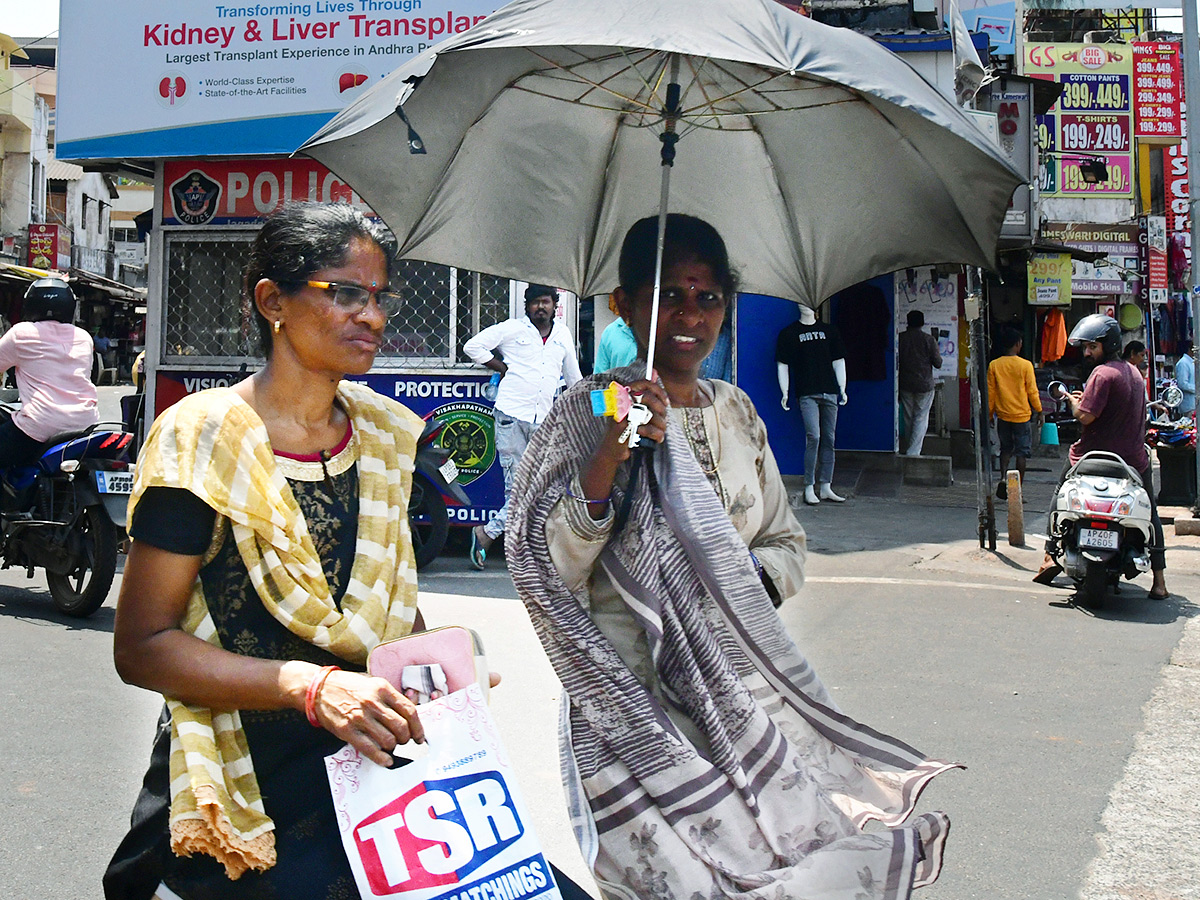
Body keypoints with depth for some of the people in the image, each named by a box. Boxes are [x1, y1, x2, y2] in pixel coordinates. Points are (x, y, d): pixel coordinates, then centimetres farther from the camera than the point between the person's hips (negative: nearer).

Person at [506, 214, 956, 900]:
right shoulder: (592, 410, -5)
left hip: (742, 684, 5)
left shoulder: (737, 413, 11)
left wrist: (743, 577, -3)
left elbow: (788, 544, 18)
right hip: (637, 699, -5)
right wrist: (609, 458, -26)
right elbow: (544, 567, -14)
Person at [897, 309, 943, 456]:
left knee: (908, 418, 14)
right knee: (921, 419, 0)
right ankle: (913, 452, -11)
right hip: (924, 385, -2)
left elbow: (895, 362, 2)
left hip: (905, 384, 2)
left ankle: (912, 449, 21)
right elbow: (938, 363, -5)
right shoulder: (928, 339, -8)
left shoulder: (900, 338, -2)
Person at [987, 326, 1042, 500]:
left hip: (1002, 415, 3)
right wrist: (1039, 411, 7)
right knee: (1021, 452, 6)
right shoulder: (1025, 365, -9)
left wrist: (990, 413, 13)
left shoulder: (994, 365, -3)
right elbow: (1032, 391, -5)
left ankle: (1003, 478, -4)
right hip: (1022, 415, -3)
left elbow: (990, 392, 2)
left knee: (1006, 448, 18)